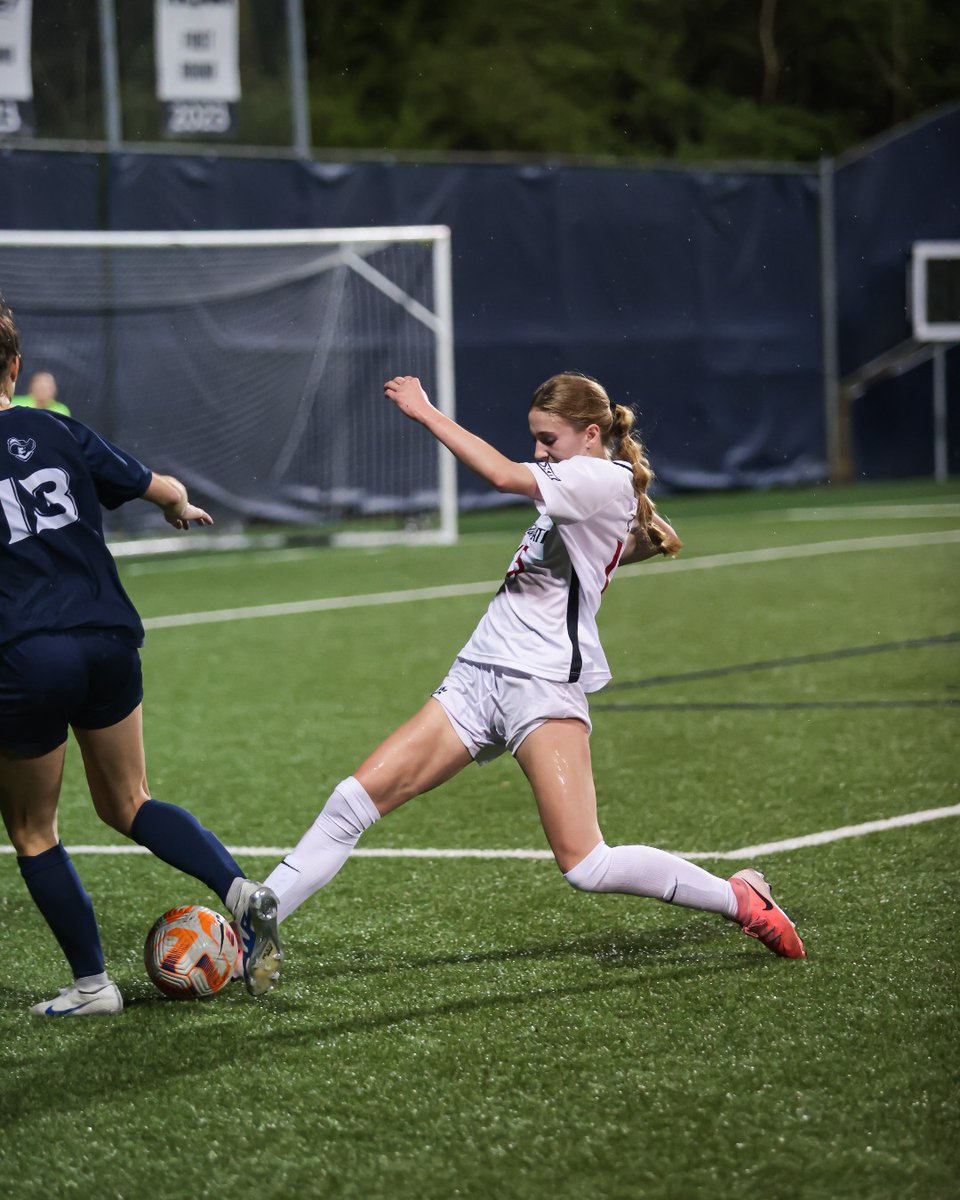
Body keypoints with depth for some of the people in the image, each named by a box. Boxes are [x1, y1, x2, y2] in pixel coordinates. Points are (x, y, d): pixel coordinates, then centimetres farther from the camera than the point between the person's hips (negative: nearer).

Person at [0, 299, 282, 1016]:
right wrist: (182, 507, 36)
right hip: (108, 642, 5)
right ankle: (241, 891, -1)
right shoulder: (58, 432, 7)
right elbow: (163, 488, 15)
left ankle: (92, 985, 17)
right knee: (127, 803, 21)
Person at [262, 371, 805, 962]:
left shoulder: (606, 480, -9)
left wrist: (425, 411, -16)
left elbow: (504, 475, -23)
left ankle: (741, 897, 4)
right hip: (477, 677, 9)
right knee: (353, 802, -4)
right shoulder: (579, 489, 20)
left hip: (544, 686, -9)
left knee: (588, 867, -15)